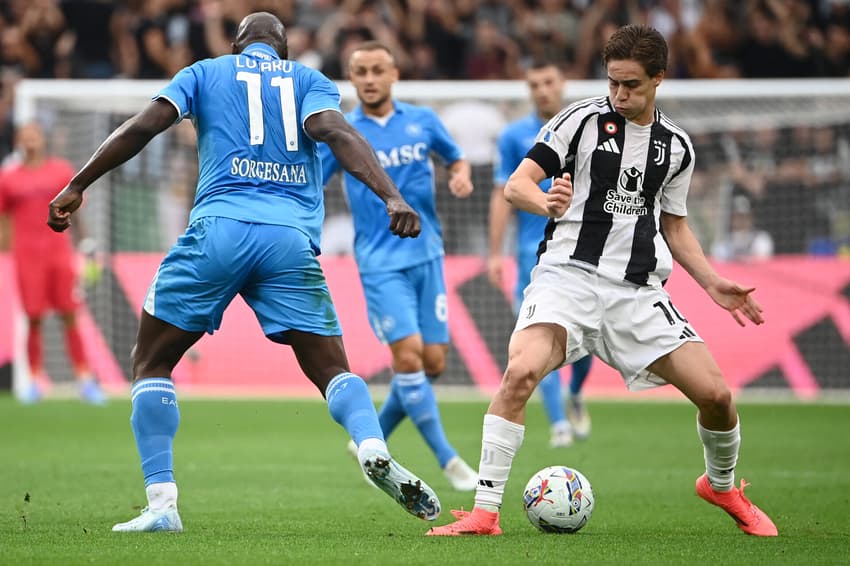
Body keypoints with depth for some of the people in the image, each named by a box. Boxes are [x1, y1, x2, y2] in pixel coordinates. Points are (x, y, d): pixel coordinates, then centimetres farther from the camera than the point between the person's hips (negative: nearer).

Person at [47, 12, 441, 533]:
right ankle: (373, 447, -25)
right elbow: (338, 134, -2)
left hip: (218, 232, -1)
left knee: (152, 362, 11)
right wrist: (392, 197, -13)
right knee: (332, 370, 7)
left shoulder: (205, 73, 18)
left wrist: (77, 186, 11)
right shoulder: (310, 81, 18)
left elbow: (142, 127, 6)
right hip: (291, 239, 1)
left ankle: (162, 503, 0)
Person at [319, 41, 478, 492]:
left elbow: (456, 158, 21)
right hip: (381, 263, -4)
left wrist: (461, 176, -1)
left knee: (432, 362, 2)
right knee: (408, 356, -16)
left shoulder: (422, 121, 5)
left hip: (427, 255, 4)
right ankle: (447, 459, -8)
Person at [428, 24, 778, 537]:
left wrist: (712, 283, 11)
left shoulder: (677, 146, 12)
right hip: (570, 273, -3)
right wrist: (548, 203, -27)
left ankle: (722, 486, 27)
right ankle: (485, 512, -23)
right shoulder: (583, 119, 0)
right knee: (522, 370, -30)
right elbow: (517, 184, -5)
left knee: (715, 393, -5)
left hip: (639, 290, 3)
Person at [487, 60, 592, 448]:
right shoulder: (514, 136, 5)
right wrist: (495, 252, -1)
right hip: (535, 252, -1)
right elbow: (502, 195, 4)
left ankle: (575, 395, 30)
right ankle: (558, 422, -7)